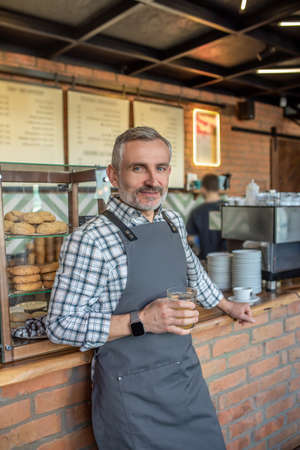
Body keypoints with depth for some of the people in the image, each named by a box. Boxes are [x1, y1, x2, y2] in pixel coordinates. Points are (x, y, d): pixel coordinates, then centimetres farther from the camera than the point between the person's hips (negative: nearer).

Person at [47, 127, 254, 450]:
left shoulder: (174, 223, 1)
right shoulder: (90, 240, -21)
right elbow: (60, 325, -18)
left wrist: (228, 306, 29)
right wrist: (141, 322, -26)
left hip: (187, 373, 6)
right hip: (132, 392, -6)